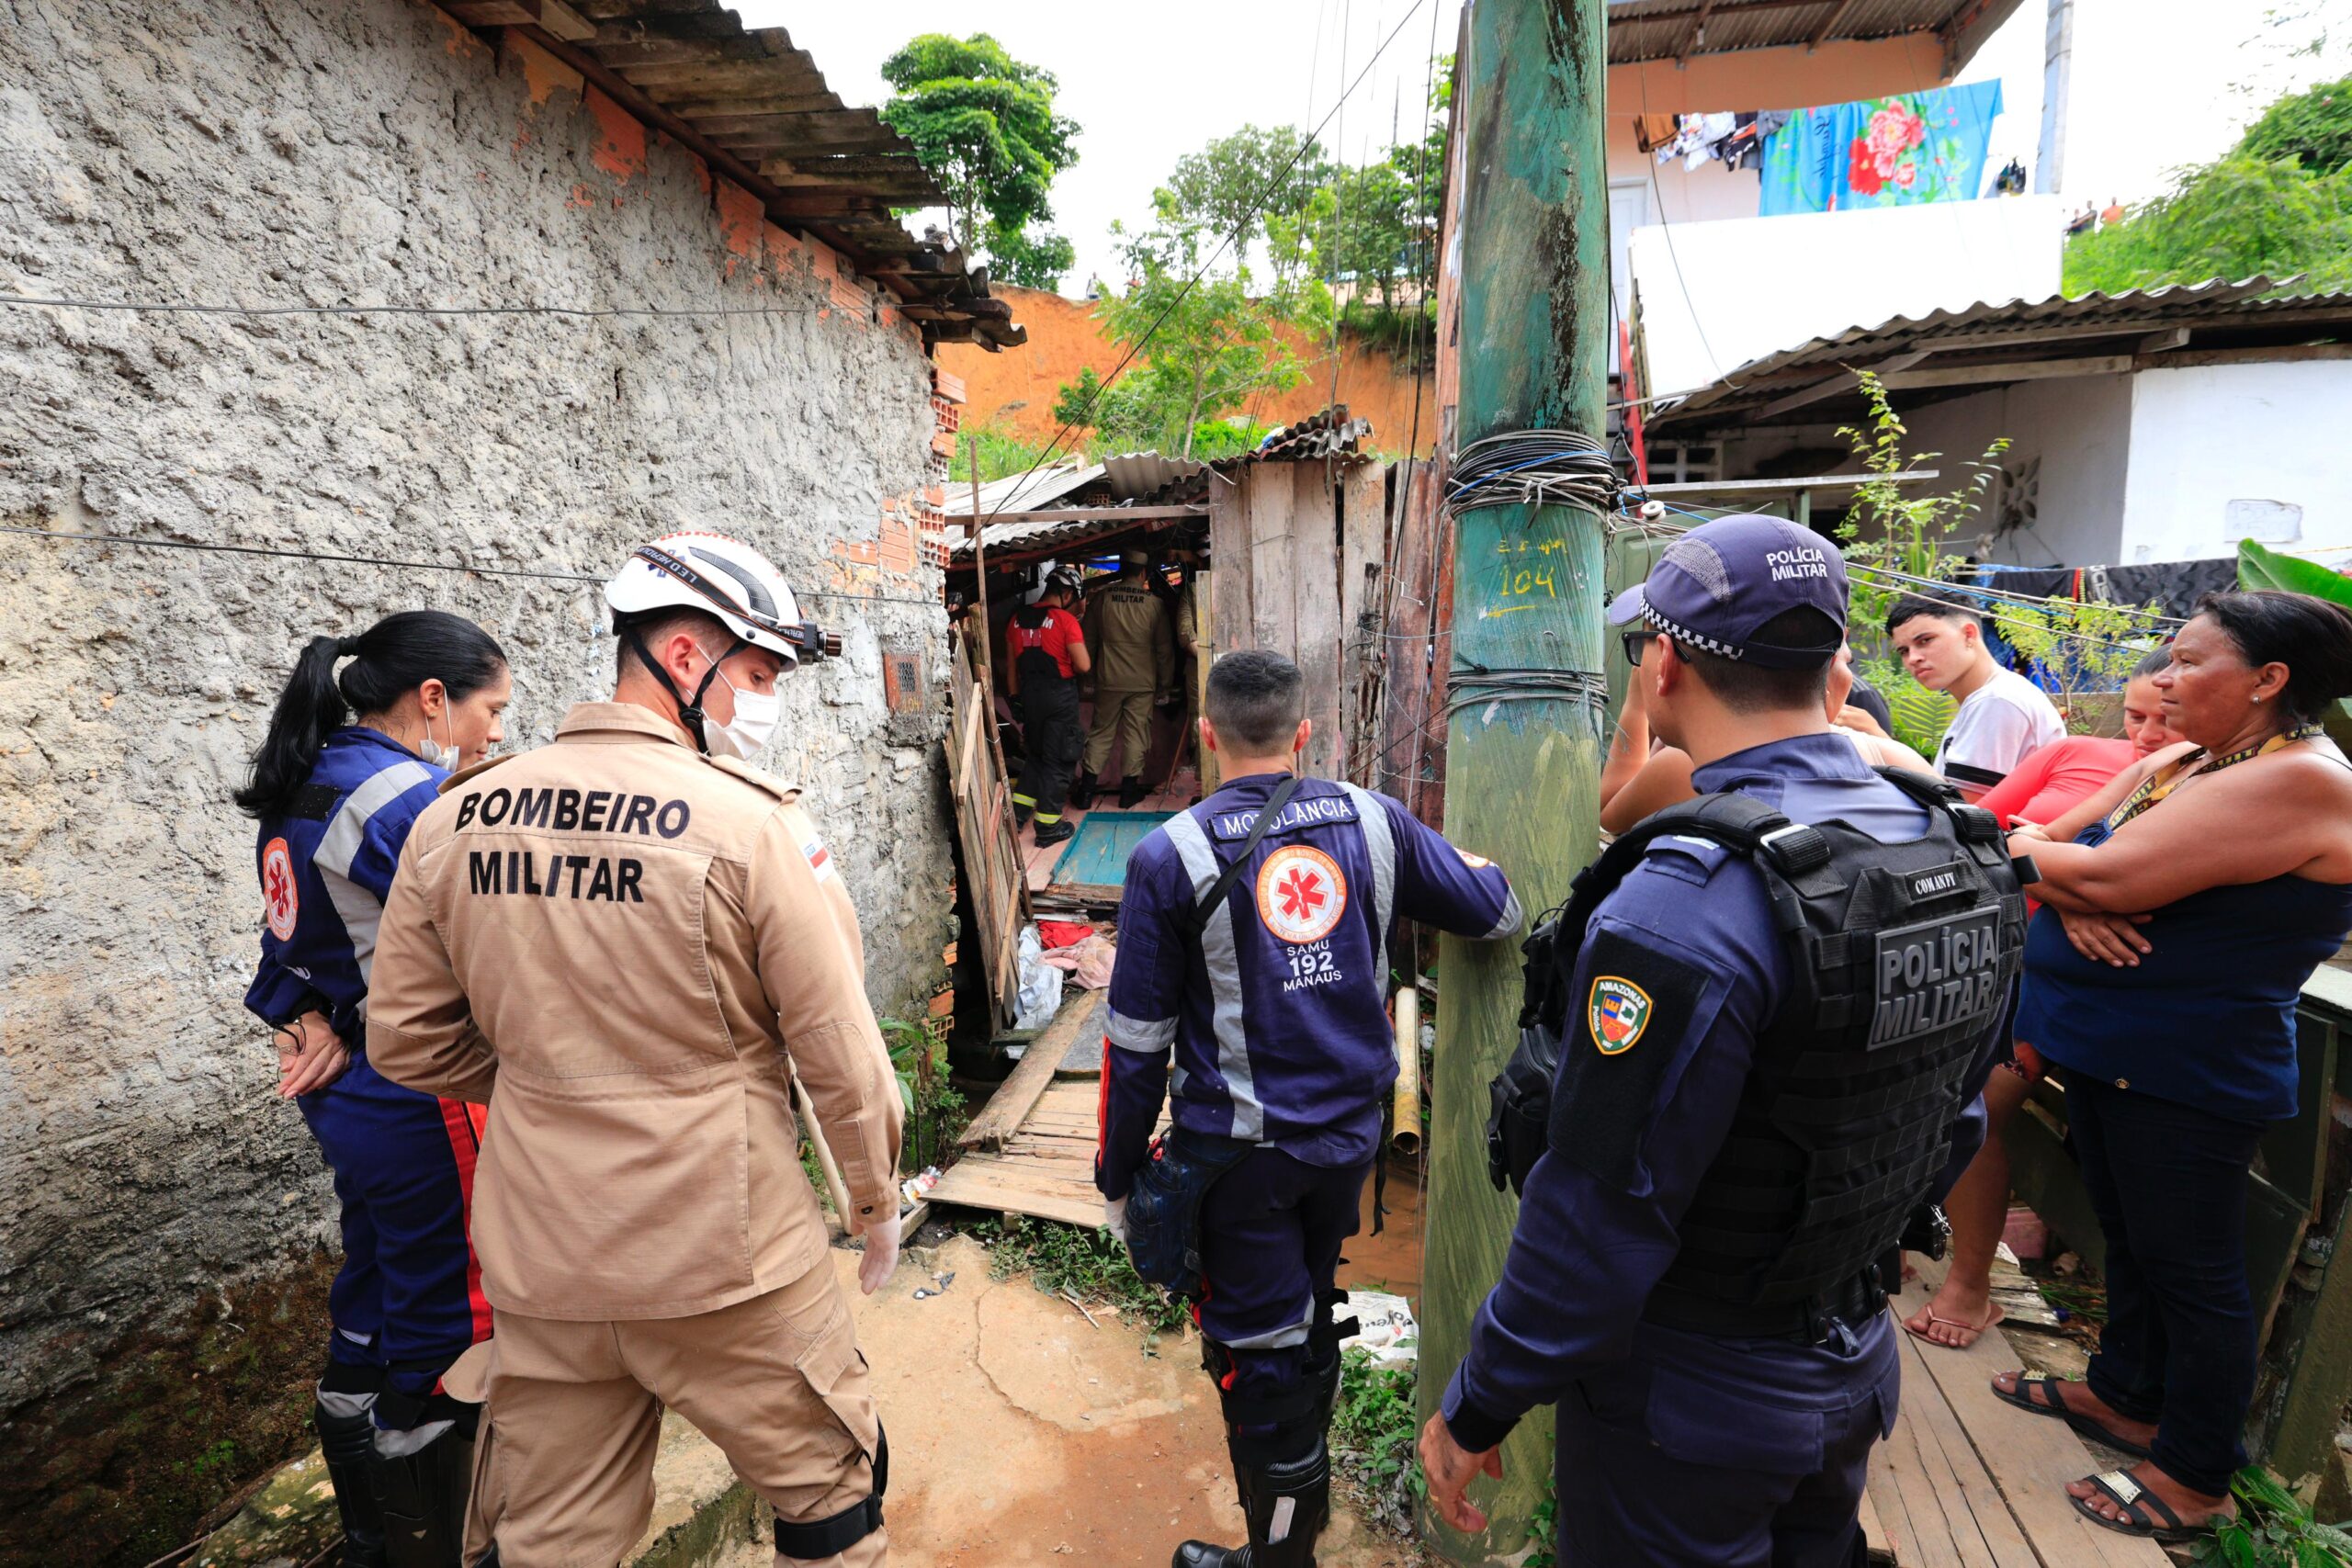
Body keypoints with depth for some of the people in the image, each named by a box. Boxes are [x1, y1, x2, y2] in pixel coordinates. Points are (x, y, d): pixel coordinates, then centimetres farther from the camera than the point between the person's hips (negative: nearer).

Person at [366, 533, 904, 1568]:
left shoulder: (455, 818, -2)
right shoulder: (757, 826, -18)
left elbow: (407, 1041, 6)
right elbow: (843, 1059, -14)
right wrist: (877, 1205, 2)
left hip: (538, 1265, 5)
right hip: (726, 1263, -4)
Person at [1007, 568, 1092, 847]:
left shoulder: (1018, 619, 5)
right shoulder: (1065, 620, -13)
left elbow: (1011, 665, 11)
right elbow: (1084, 665, -16)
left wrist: (1015, 698, 19)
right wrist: (1069, 668, 6)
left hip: (1029, 695, 5)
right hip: (1060, 696, -5)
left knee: (1035, 754, 22)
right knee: (1057, 761, 5)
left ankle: (1017, 812, 17)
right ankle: (1048, 826, 10)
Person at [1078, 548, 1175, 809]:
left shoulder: (1102, 598, -5)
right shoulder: (1155, 603, -8)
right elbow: (1164, 648, -4)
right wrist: (1165, 684, 7)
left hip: (1108, 680, 2)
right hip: (1143, 682, -1)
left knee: (1100, 732, 11)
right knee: (1135, 734, 9)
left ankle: (1086, 790, 14)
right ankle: (1129, 790, 15)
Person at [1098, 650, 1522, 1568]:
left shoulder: (1171, 857, -15)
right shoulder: (1371, 821, -6)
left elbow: (1137, 1043, -12)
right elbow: (1496, 913, 6)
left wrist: (1118, 1174, 0)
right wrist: (1474, 863, 28)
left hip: (1240, 1152, -5)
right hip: (1350, 1135, 5)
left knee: (1259, 1352, 14)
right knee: (1310, 1321, 27)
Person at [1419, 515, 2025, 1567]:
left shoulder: (1684, 906, -33)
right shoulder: (1962, 849, -5)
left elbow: (1601, 1215, -28)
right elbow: (1950, 1114, 6)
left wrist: (1476, 1408, -13)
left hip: (1693, 1401, -7)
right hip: (1859, 1364, 7)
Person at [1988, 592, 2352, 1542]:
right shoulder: (2173, 764, 7)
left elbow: (2109, 875, -28)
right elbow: (2062, 844, 5)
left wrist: (2002, 842, -12)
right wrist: (2074, 901, -16)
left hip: (2189, 1072, -8)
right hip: (2108, 1047, 9)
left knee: (2191, 1269, 7)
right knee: (2128, 1238, 22)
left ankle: (2194, 1481, 25)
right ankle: (2125, 1396, 41)